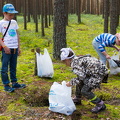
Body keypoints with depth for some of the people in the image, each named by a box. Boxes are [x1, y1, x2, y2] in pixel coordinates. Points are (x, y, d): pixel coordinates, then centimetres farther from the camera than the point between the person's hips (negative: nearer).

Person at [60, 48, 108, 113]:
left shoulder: (75, 63, -16)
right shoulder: (77, 59, 13)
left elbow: (82, 76, -20)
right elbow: (82, 75, 17)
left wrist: (71, 83, -9)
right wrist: (73, 81, 12)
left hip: (99, 73, -11)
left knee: (85, 91, -11)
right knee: (80, 82, 21)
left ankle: (100, 105, -1)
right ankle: (77, 98, 40)